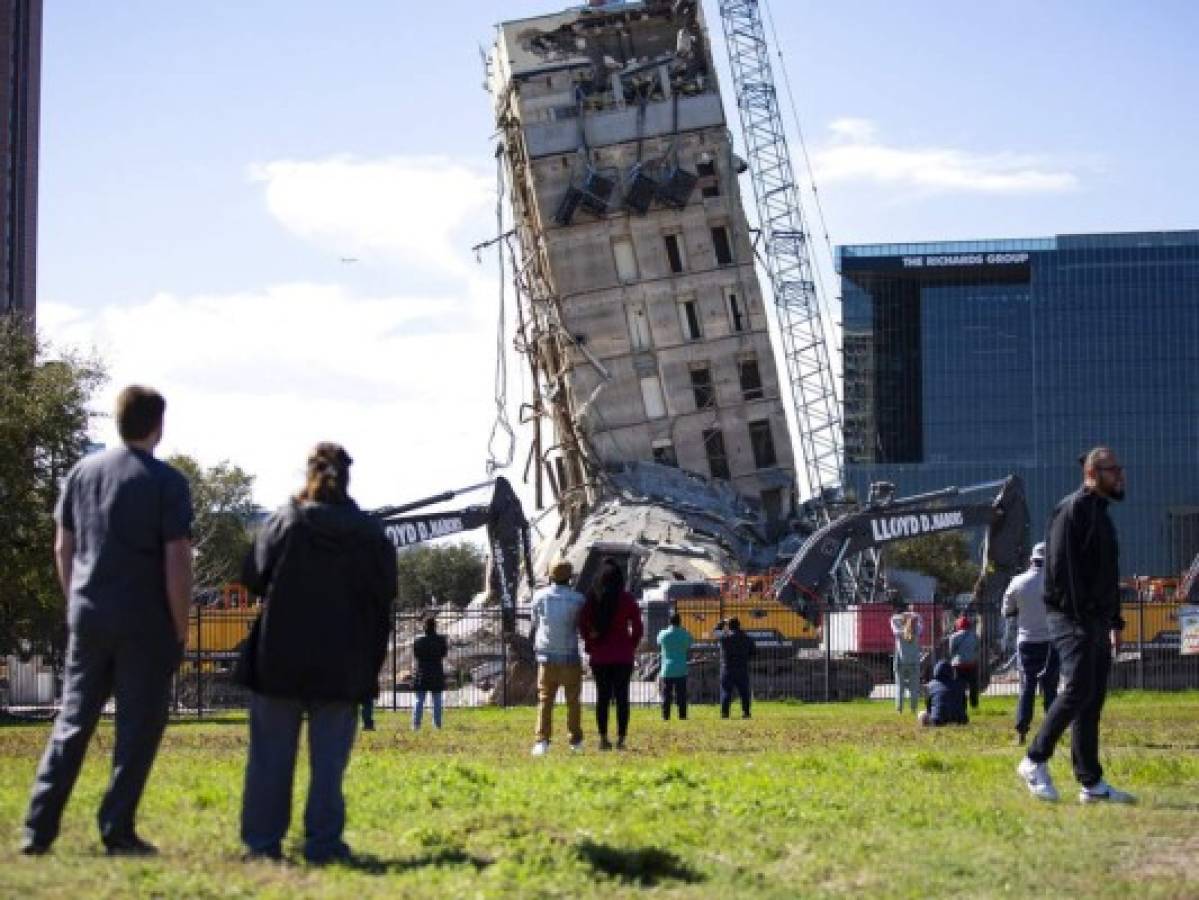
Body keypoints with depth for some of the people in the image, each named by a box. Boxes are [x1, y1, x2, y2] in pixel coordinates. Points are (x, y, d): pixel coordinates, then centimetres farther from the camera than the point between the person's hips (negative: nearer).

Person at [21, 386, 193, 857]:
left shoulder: (82, 472, 7)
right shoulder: (167, 482, -8)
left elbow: (63, 547, 11)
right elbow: (177, 561, -11)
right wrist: (180, 629, -4)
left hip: (88, 618, 5)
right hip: (145, 623, -5)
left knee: (72, 721, 10)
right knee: (138, 727, 4)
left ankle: (38, 828, 6)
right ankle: (117, 831, 4)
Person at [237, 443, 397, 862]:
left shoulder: (285, 522, -7)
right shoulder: (369, 533, -2)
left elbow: (252, 578, -3)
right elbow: (385, 593, 3)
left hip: (281, 657, -1)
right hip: (343, 664, 1)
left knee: (272, 754, 7)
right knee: (328, 757, 6)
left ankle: (262, 840, 7)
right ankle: (323, 841, 2)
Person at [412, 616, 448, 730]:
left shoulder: (418, 641, -6)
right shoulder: (440, 640, -7)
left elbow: (415, 655, 5)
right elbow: (444, 653, 5)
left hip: (422, 674, 0)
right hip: (437, 674, 0)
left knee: (419, 700, 4)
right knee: (437, 700, 7)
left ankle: (416, 724, -3)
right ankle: (437, 724, 6)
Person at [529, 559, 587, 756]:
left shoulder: (540, 596, 0)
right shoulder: (577, 599, -6)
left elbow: (535, 623, 9)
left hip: (546, 656, 1)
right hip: (570, 657, -1)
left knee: (545, 700, 1)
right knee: (573, 700, 10)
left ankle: (542, 740, -10)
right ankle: (576, 740, 13)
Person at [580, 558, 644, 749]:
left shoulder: (592, 598, -2)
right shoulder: (627, 599, -6)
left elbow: (583, 623, -7)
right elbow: (638, 628, -6)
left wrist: (590, 644, 5)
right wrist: (631, 646, 7)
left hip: (599, 655, 2)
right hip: (622, 656, -2)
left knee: (602, 696, 9)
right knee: (622, 697, 3)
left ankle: (603, 738, 7)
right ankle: (621, 739, -1)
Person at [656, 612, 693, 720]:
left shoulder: (663, 634, -3)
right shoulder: (685, 634, -4)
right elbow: (688, 646, 13)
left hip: (667, 671, 0)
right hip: (681, 671, 0)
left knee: (666, 696, 4)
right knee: (681, 696, 3)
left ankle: (665, 716, 1)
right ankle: (682, 715, 0)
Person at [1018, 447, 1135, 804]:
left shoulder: (1101, 514, 21)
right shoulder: (1072, 509, -9)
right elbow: (1061, 565, -18)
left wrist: (1115, 621, 22)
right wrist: (1077, 614, -23)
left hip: (1097, 620, 9)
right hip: (1072, 617, -9)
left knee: (1092, 699, 7)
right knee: (1079, 689, -16)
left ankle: (1091, 784, 8)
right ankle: (1035, 761, -5)